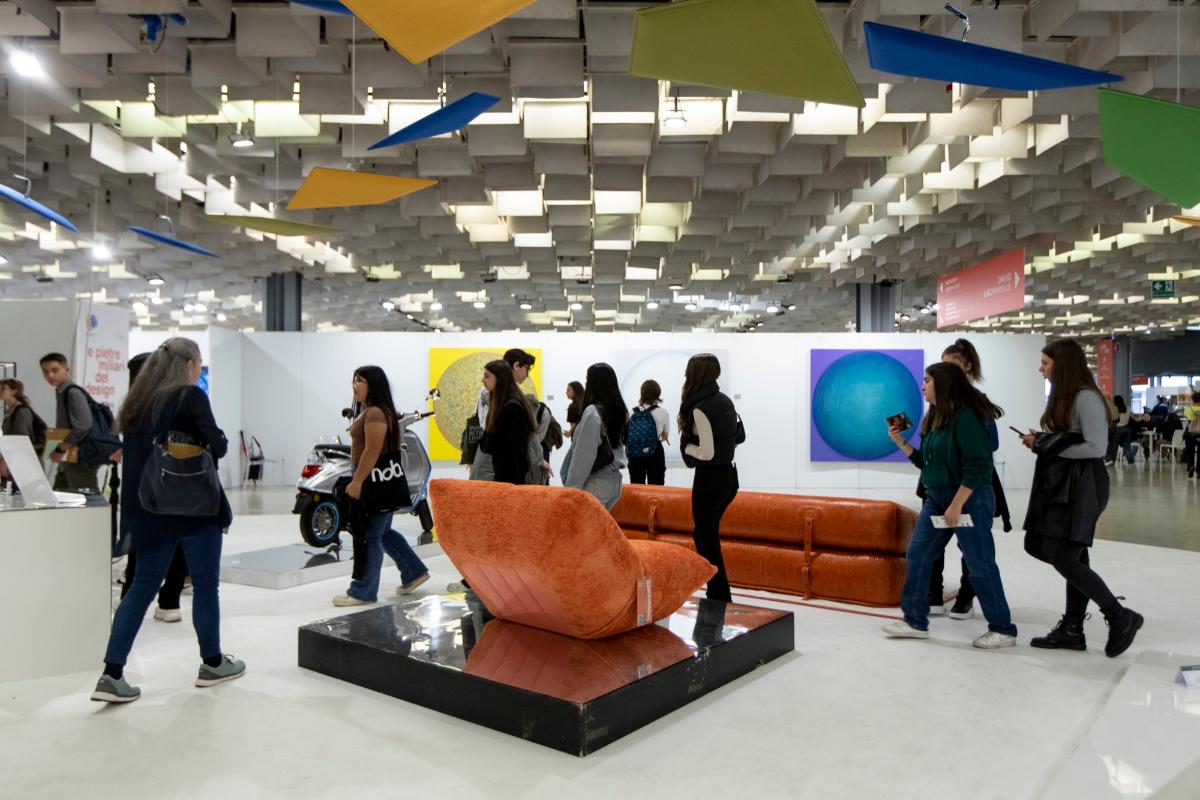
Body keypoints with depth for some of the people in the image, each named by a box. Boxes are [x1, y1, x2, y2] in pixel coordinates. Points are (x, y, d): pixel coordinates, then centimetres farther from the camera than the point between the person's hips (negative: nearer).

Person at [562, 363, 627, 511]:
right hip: (613, 479, 8)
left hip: (596, 483, -8)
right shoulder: (619, 410, 9)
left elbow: (583, 455, -16)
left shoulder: (593, 412, -16)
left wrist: (571, 488, -12)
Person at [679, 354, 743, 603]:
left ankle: (721, 600, 10)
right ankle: (717, 594, 27)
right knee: (702, 534, 21)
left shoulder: (699, 408, -18)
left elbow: (707, 453, -21)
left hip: (709, 479, -9)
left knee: (709, 542, 3)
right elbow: (739, 437, 16)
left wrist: (686, 447, -5)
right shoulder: (725, 401, 7)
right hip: (729, 476, 9)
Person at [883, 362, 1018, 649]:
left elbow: (977, 467, -22)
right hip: (936, 498, 9)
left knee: (980, 565, 0)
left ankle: (1003, 630, 16)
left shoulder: (965, 416, -17)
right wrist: (900, 442, 4)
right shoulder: (933, 418, 10)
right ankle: (915, 621, 16)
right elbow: (926, 462, 15)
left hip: (969, 499, -9)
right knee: (917, 555, 7)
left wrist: (956, 505, -23)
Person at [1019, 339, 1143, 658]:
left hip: (1082, 486, -10)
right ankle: (1072, 630, 17)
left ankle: (1121, 617, 6)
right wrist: (1041, 440, 1)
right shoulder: (1065, 397, 15)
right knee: (1073, 560, 11)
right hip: (1064, 485, 10)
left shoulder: (1086, 397, -15)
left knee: (1065, 561, -8)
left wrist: (1047, 446, -16)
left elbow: (1096, 448, -20)